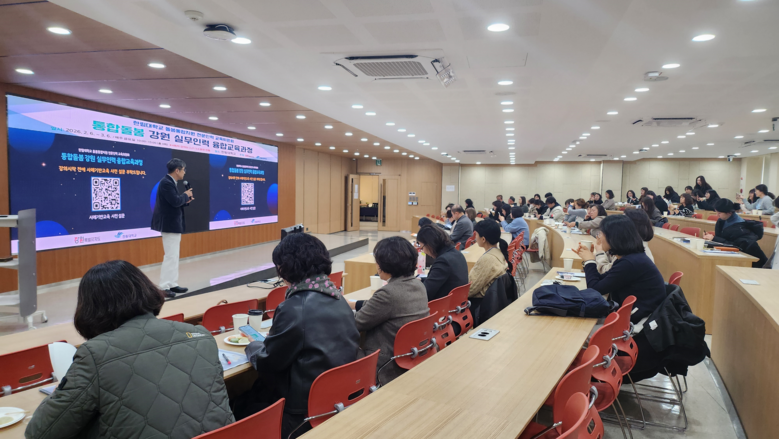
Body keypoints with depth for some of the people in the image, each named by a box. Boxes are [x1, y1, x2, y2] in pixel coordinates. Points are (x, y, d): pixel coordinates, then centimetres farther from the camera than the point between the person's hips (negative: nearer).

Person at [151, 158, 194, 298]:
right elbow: (175, 201, -26)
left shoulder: (170, 182, 14)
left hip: (173, 225, 11)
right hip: (169, 225, -11)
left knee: (174, 256, 15)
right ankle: (163, 287, -3)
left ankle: (172, 284, 22)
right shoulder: (166, 183, -17)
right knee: (170, 256, -8)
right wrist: (186, 195, -9)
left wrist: (186, 201, 5)